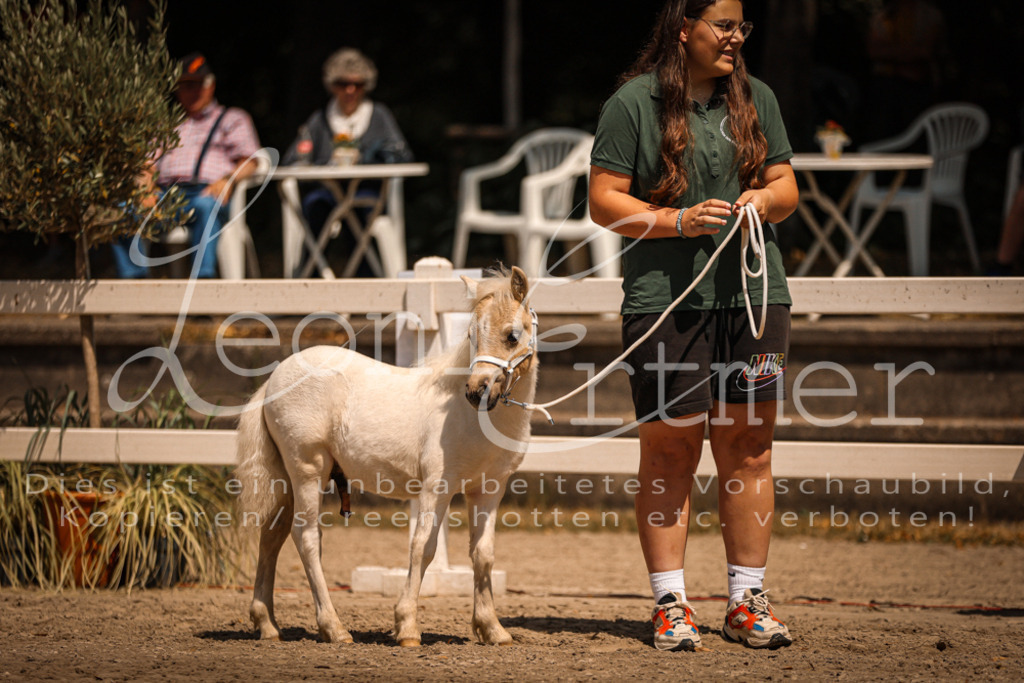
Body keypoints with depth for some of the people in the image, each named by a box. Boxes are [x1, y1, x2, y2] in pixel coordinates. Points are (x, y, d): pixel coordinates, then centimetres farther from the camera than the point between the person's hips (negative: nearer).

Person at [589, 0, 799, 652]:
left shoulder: (757, 98, 13)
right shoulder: (632, 103, -1)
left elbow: (787, 185, 20)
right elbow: (604, 201, -4)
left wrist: (767, 197, -3)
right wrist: (680, 221, -15)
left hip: (755, 291, 4)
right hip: (666, 298, -4)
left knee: (749, 447, 4)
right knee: (670, 447, -2)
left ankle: (747, 599, 11)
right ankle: (671, 603, 5)